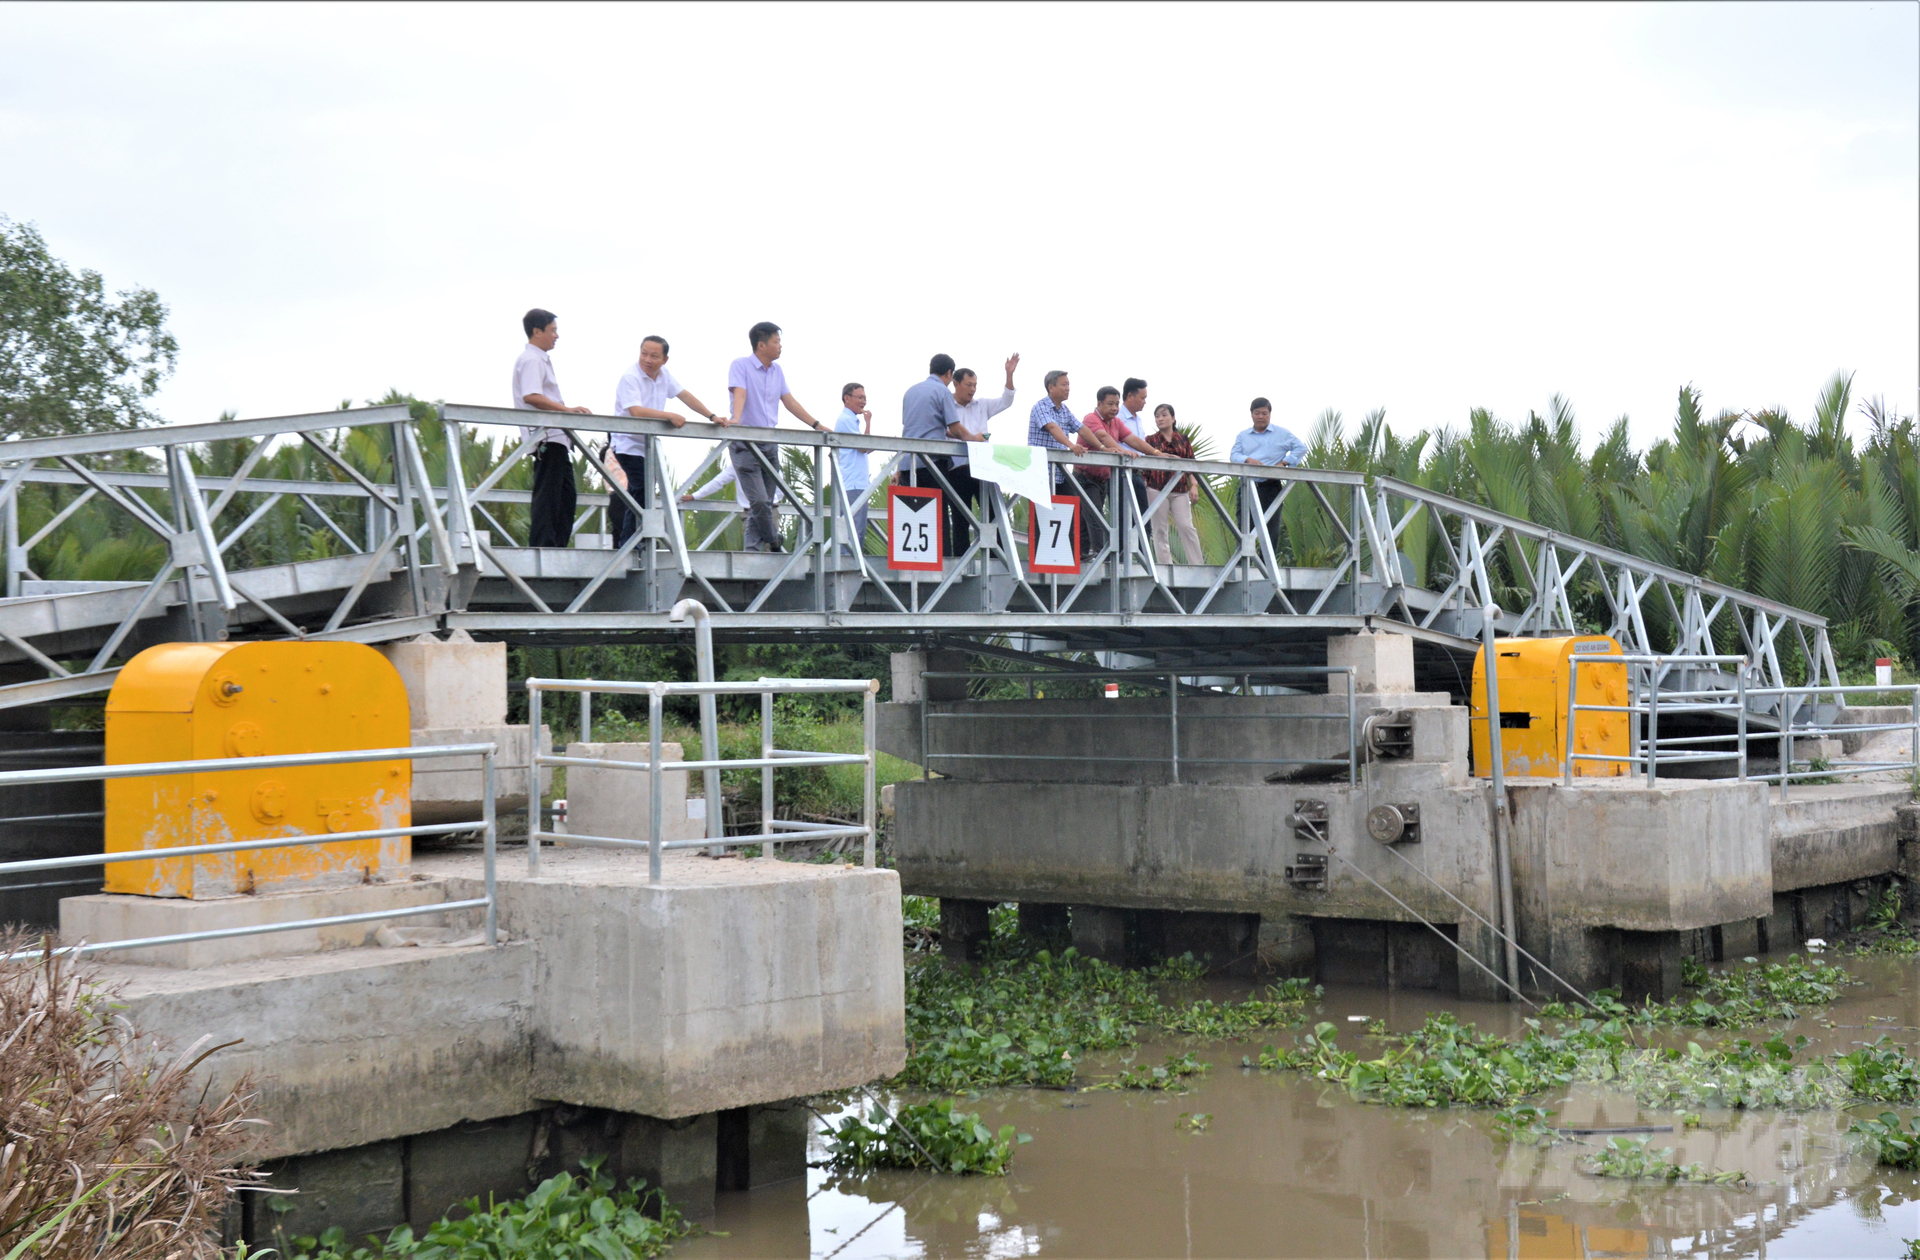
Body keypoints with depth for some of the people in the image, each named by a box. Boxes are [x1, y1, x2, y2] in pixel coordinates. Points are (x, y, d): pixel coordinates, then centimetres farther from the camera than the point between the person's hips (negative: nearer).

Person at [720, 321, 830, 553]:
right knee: (759, 501, -15)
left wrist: (816, 425, 14)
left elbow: (790, 402, 18)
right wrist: (735, 419, -39)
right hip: (744, 443, -7)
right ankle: (776, 546, -1)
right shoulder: (741, 365, -5)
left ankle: (753, 550, 7)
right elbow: (739, 393, -21)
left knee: (764, 503, 3)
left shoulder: (777, 371, 15)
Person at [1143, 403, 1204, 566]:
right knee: (1160, 530, -1)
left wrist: (1194, 485, 1)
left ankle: (1198, 564, -2)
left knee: (1186, 527, -5)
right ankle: (1165, 565, 3)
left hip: (1180, 490, 1)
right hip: (1157, 489, -1)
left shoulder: (1183, 440, 12)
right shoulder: (1151, 440, 8)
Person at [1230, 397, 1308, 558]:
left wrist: (1284, 463, -8)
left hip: (1270, 487, -2)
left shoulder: (1281, 434, 10)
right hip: (1247, 486, 2)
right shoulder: (1243, 436, 17)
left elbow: (1301, 448, 5)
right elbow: (1233, 456, 4)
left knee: (1271, 529, -4)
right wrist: (1247, 460, -18)